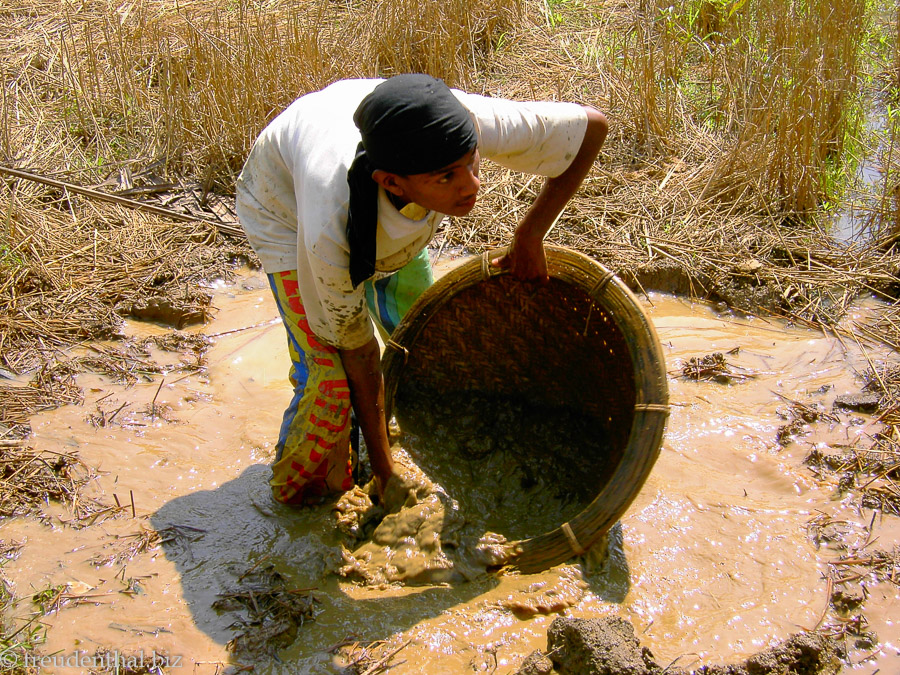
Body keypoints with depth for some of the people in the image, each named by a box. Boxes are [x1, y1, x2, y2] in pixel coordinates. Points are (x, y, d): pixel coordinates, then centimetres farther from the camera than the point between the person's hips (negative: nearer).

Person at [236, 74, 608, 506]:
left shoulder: (474, 124, -42)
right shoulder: (328, 232, -46)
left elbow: (592, 124, -23)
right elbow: (358, 353, -28)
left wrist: (529, 237, -23)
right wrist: (384, 475, -18)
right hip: (284, 208, -4)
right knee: (329, 373, -12)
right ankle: (304, 493, 16)